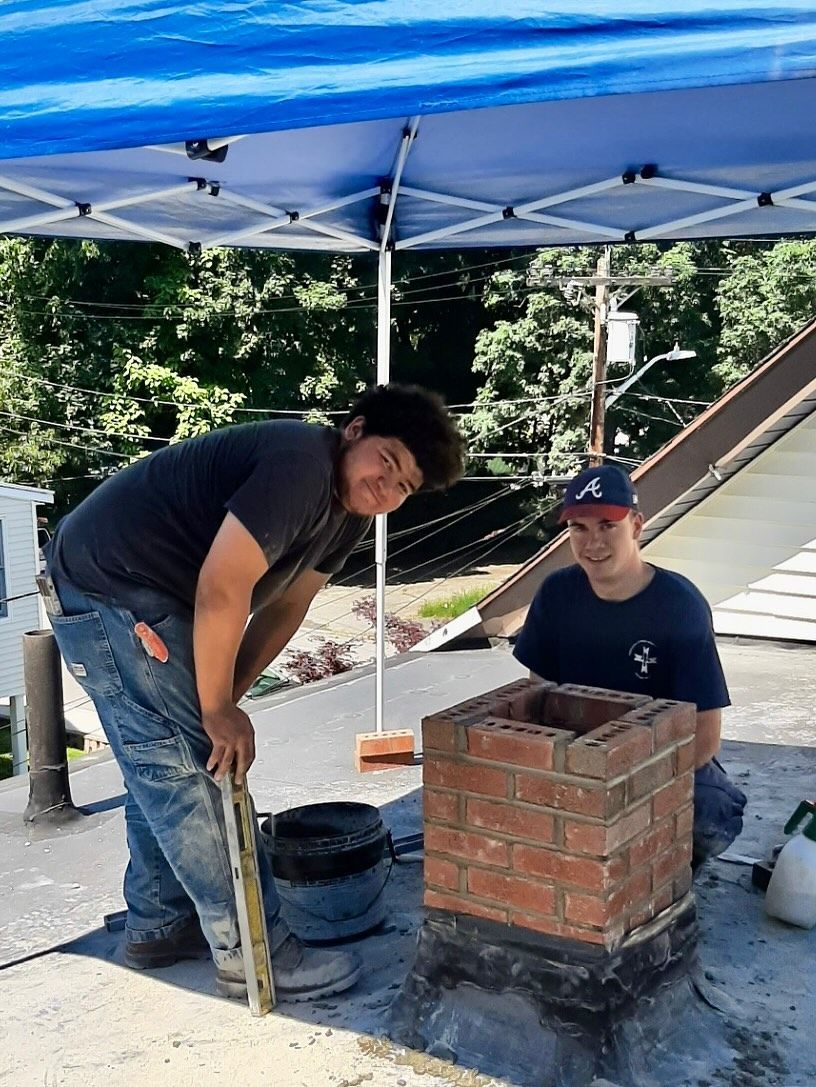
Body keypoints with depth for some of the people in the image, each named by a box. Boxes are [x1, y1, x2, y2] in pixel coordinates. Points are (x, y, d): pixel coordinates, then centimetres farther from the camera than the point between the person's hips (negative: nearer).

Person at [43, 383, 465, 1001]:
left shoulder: (349, 509, 4)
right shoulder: (301, 464, -27)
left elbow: (285, 605, 7)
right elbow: (221, 590, -30)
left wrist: (224, 698, -1)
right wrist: (218, 709, -19)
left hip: (145, 596, 10)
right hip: (107, 587, -10)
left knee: (162, 769, 18)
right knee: (195, 765, -7)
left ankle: (159, 927, 33)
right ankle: (251, 957, 2)